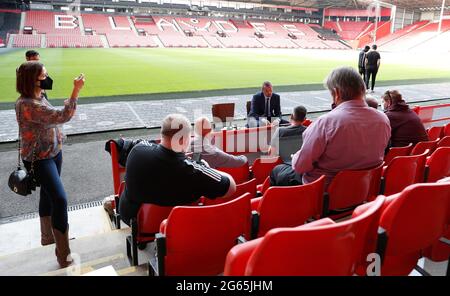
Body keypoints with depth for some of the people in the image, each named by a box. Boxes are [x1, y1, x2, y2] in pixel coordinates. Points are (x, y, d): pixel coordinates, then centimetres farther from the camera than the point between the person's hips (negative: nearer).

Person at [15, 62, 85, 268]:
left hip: (53, 152, 10)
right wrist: (76, 91, -35)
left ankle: (48, 236, 40)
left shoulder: (38, 97, 3)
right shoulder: (27, 105, -27)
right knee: (60, 199, -14)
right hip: (39, 159, -10)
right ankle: (64, 256, -5)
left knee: (48, 194, 21)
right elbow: (62, 117, -35)